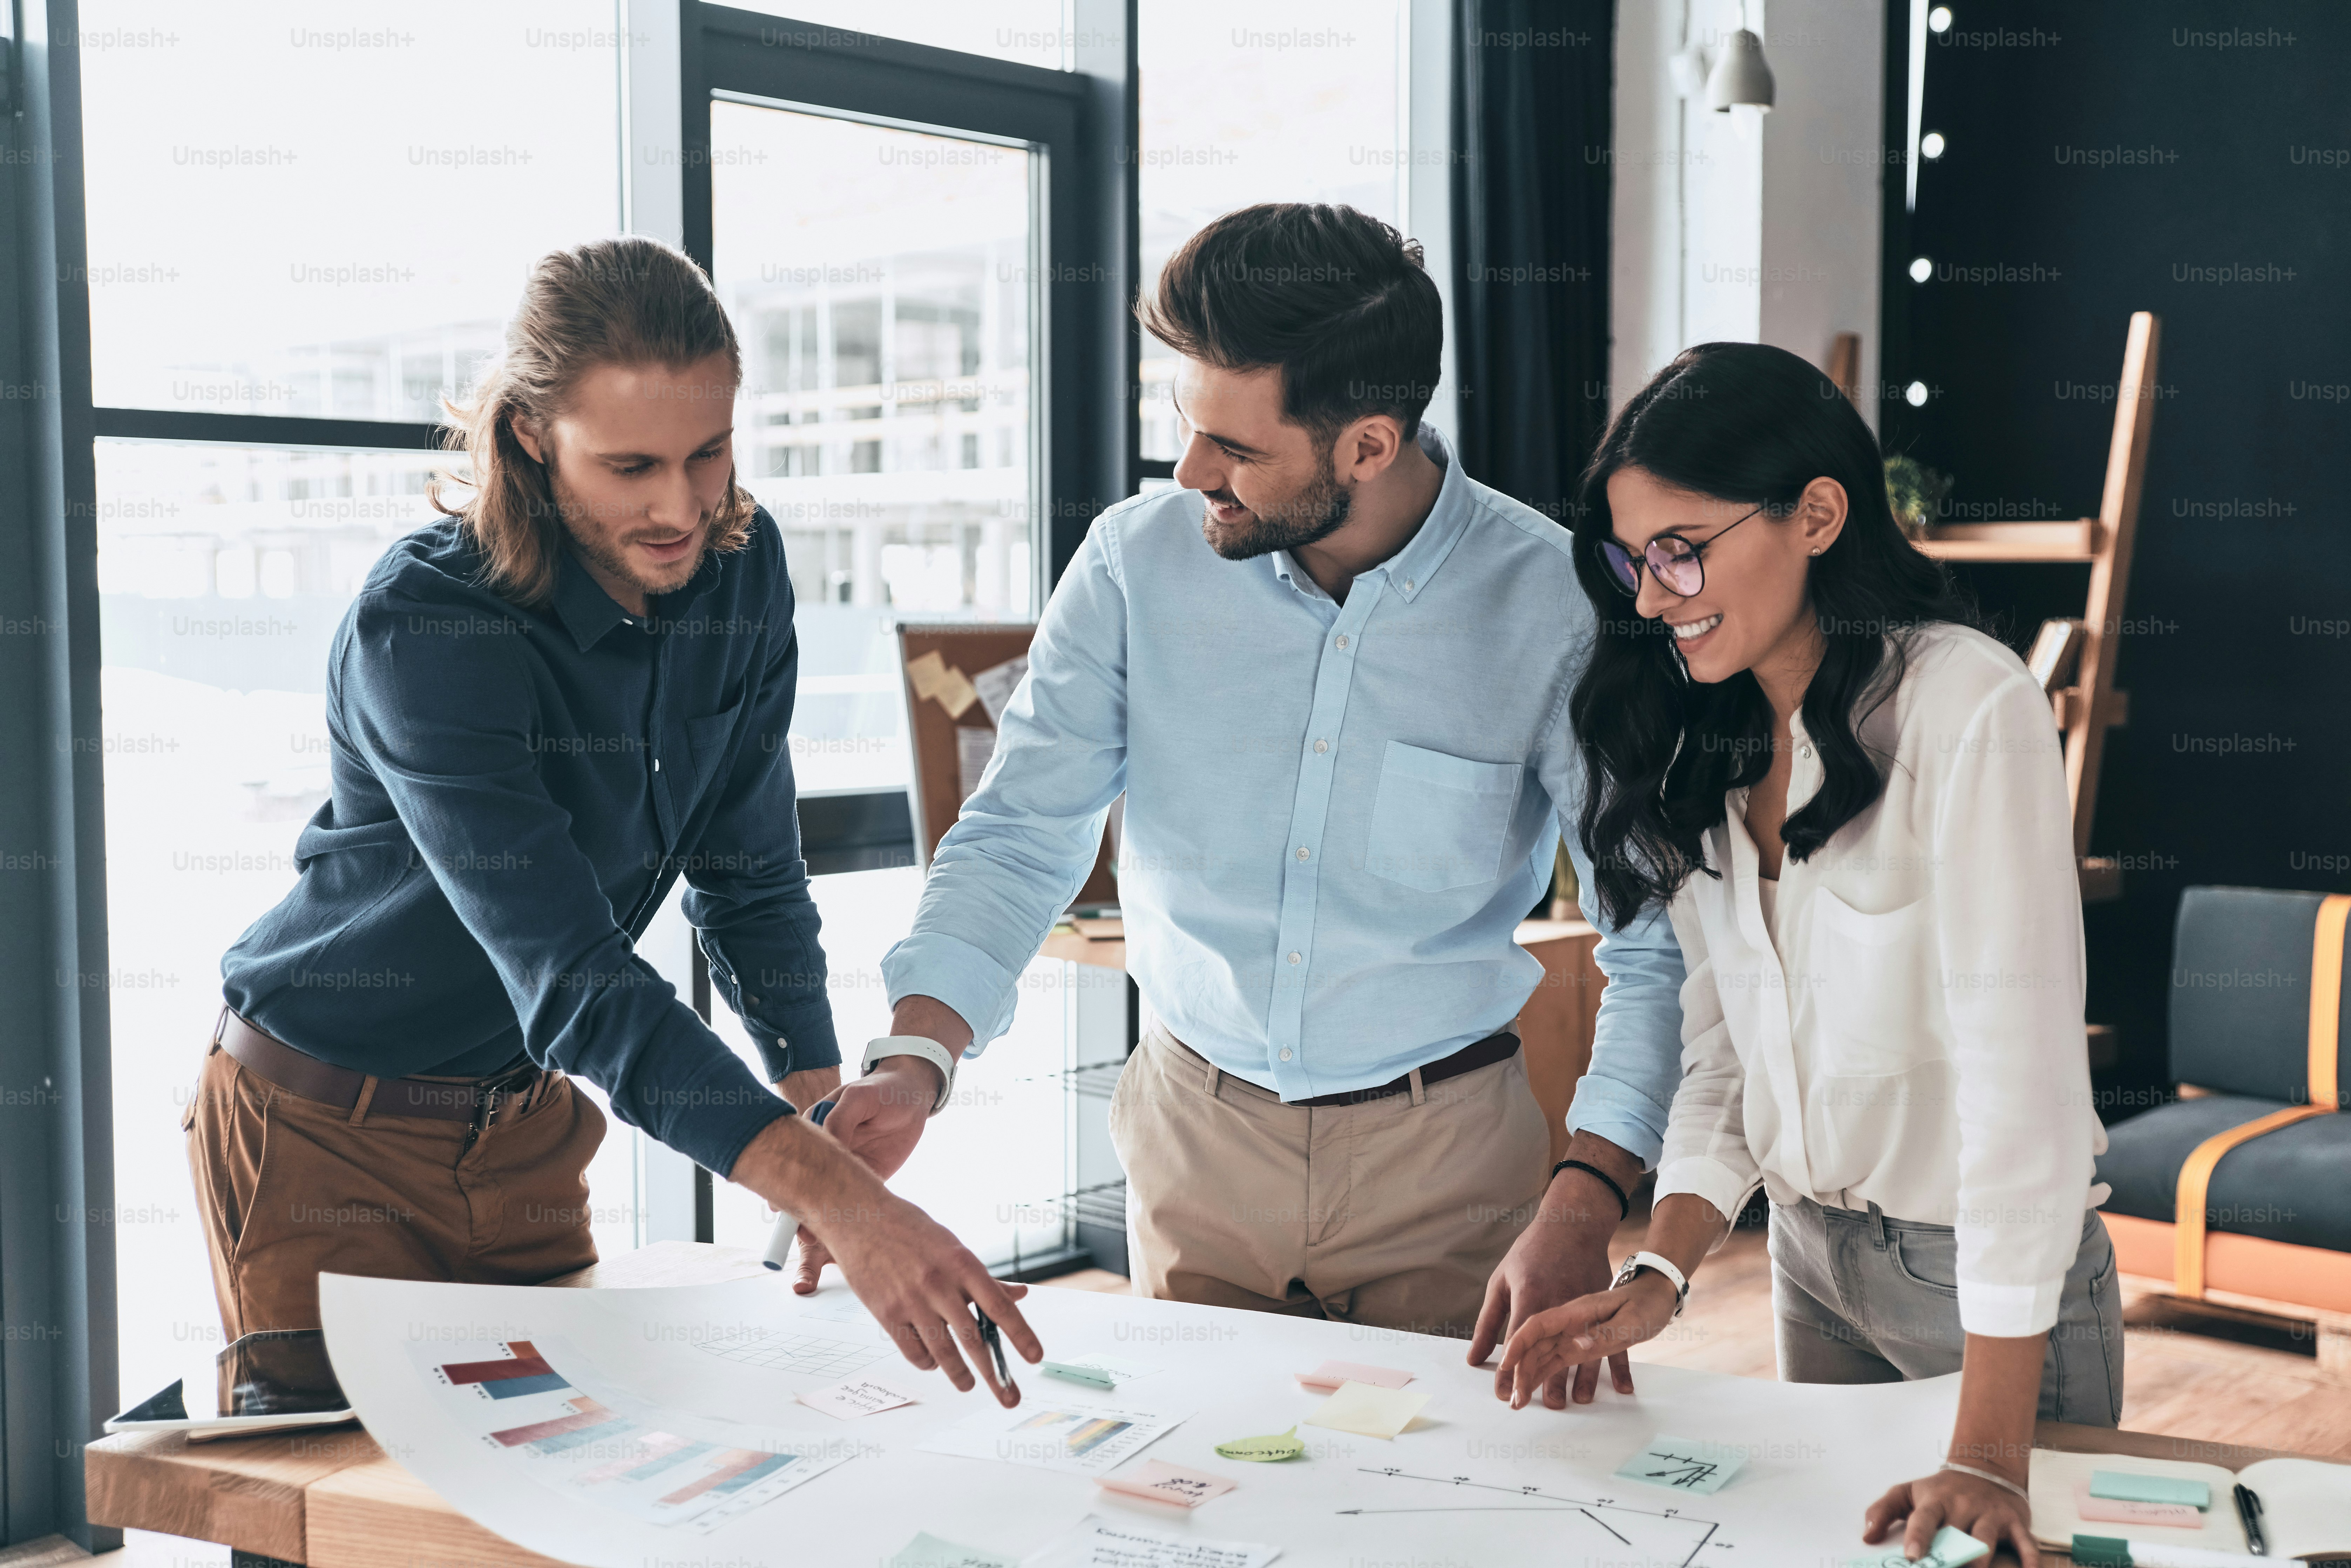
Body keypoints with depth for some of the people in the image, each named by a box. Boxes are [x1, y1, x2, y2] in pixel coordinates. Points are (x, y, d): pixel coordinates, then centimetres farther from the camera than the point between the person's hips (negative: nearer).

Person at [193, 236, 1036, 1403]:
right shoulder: (423, 630, -29)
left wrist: (829, 1112, -12)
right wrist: (839, 1200, -49)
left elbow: (749, 872, 1)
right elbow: (572, 976, -39)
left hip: (525, 1119, 6)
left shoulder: (740, 569, -9)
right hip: (325, 1132, -5)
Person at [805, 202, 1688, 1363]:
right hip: (1196, 1137, 2)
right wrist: (915, 1060, -20)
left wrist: (1584, 1205, -26)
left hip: (1444, 1148, -2)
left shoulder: (1555, 604, -16)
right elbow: (1019, 838, -4)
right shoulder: (1137, 561, -9)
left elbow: (1655, 931, -14)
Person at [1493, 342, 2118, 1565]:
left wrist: (1988, 1452, -30)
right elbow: (1721, 1052, 2)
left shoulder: (1970, 711, -22)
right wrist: (1661, 1272, -14)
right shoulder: (1707, 751, 2)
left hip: (1987, 1270, -6)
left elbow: (2019, 1074, -27)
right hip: (1810, 1255, 6)